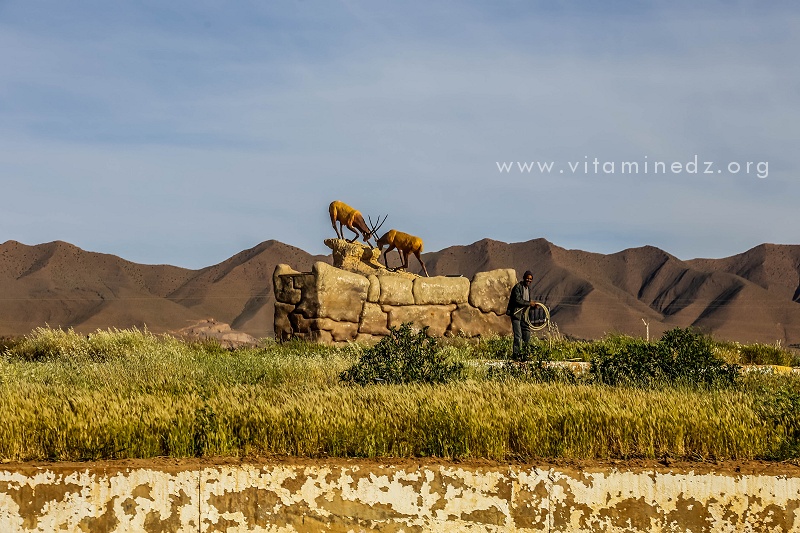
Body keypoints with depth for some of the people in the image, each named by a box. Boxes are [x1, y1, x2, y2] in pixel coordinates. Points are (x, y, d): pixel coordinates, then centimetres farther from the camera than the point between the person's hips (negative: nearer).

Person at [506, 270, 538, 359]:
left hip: (523, 314, 8)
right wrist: (529, 303, -18)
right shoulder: (518, 287, -14)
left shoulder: (528, 288, 13)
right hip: (516, 313, -8)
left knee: (527, 333, 8)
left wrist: (532, 304, 2)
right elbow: (517, 300, -22)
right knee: (518, 335, -8)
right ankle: (515, 354, 0)